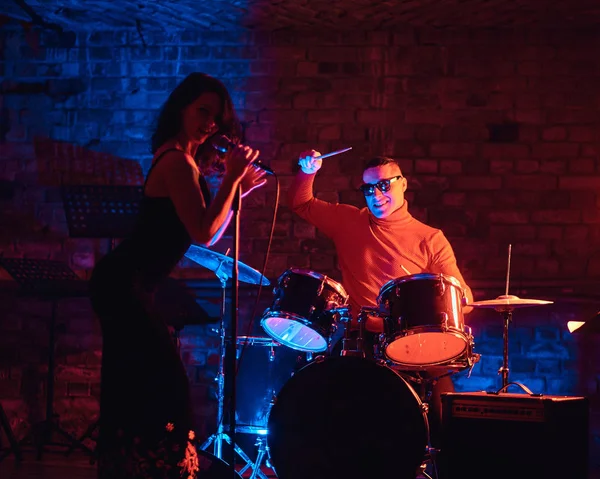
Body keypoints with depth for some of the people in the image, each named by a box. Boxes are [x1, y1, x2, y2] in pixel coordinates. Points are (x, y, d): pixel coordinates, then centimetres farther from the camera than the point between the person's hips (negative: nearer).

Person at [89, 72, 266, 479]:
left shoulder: (181, 159, 16)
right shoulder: (179, 161, -15)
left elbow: (205, 232, 19)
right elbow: (204, 234, -22)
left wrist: (238, 187, 13)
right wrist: (232, 177, -18)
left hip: (123, 285, 11)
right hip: (126, 287, -11)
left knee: (132, 390, 15)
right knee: (165, 386, -10)